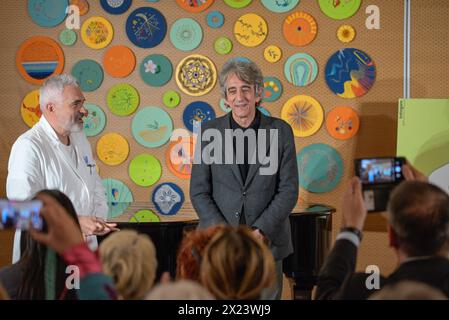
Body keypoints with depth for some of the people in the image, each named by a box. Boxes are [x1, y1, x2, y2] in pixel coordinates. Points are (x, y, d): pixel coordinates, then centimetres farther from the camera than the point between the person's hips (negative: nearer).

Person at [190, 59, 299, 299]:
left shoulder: (280, 131, 1)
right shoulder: (209, 131, 1)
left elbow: (289, 189, 0)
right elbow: (199, 191, 1)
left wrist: (261, 231, -11)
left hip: (267, 241, 0)